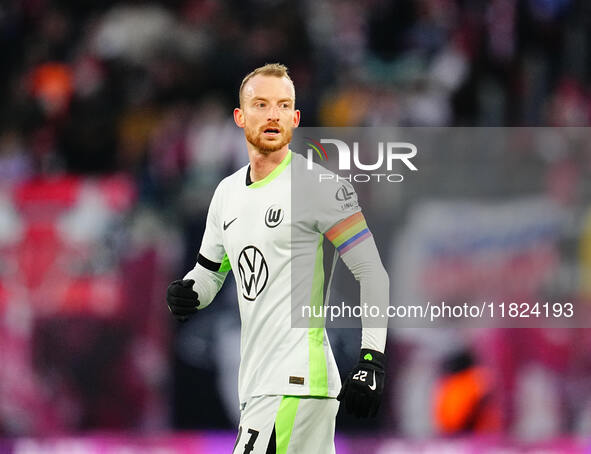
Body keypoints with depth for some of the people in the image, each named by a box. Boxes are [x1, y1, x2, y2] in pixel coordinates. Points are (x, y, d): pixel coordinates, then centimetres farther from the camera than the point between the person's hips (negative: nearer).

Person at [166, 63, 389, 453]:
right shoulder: (228, 192, 16)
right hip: (256, 384, 8)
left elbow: (372, 271, -10)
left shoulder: (316, 184, -8)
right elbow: (209, 272, 26)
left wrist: (371, 362, -17)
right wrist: (186, 295, 2)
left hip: (295, 384, -8)